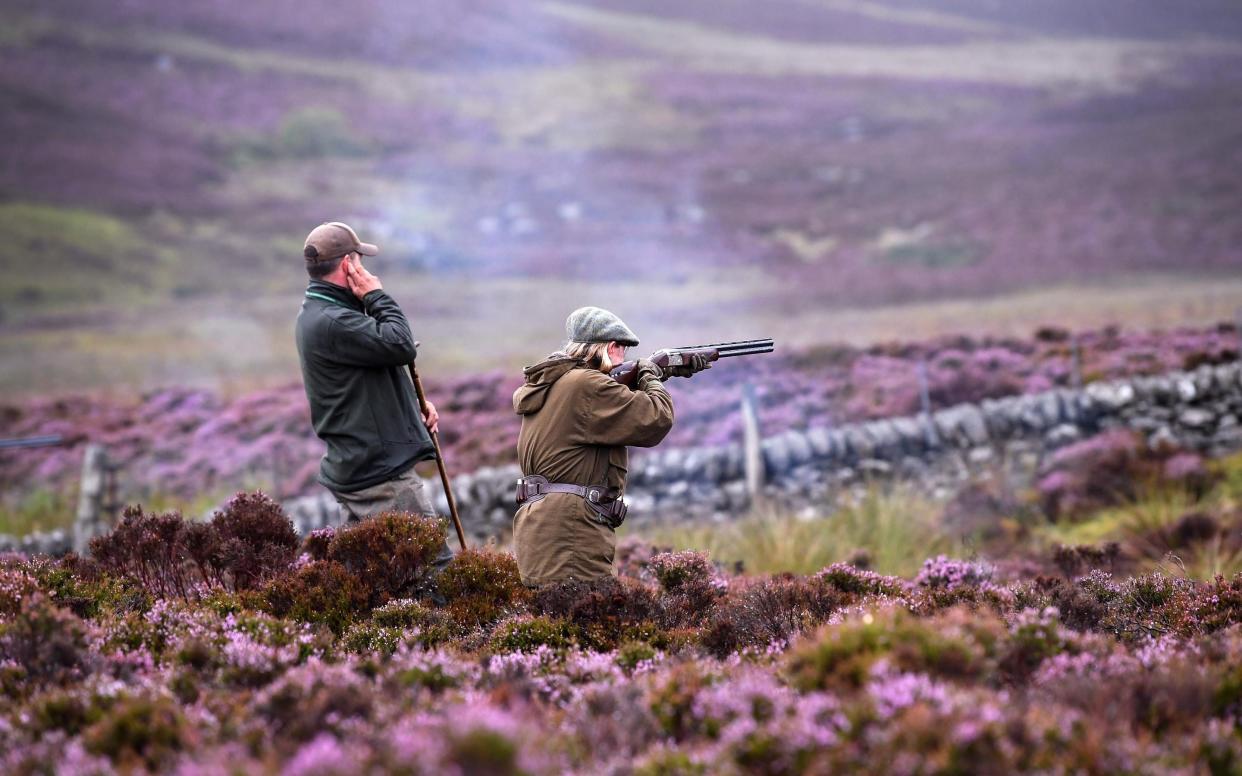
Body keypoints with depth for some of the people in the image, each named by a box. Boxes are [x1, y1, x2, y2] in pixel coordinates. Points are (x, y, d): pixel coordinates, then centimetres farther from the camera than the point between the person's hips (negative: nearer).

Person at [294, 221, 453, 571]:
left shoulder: (315, 315, 15)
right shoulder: (333, 323, -20)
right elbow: (400, 345, -23)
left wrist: (413, 402, 10)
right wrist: (377, 296, -9)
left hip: (352, 467, 11)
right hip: (381, 473, -11)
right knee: (436, 562, -10)